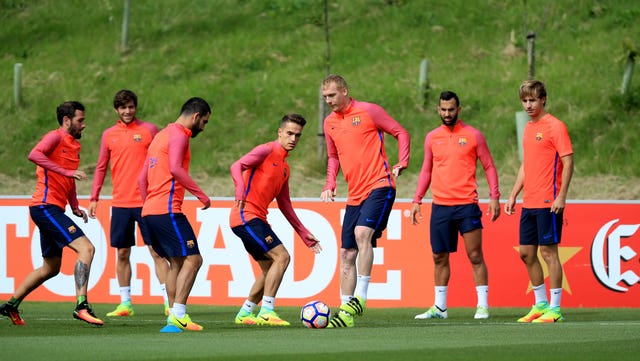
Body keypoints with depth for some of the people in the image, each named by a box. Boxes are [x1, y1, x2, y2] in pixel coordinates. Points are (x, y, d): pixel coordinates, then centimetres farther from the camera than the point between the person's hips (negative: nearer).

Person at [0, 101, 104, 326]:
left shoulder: (74, 145, 19)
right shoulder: (55, 138, -8)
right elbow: (34, 155, -28)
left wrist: (75, 206, 17)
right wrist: (66, 171, -31)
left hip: (53, 210, 10)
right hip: (45, 205, -10)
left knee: (51, 267, 16)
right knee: (86, 248, -20)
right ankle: (81, 306, -27)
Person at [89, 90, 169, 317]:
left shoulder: (149, 130, 1)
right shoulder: (109, 135, 9)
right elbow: (101, 168, 14)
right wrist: (94, 198, 8)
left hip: (146, 202, -3)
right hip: (120, 203, 3)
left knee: (156, 251, -6)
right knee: (122, 253, 6)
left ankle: (169, 301, -6)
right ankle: (125, 304, 13)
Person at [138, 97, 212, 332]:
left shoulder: (162, 135, 23)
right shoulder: (178, 135, -6)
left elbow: (142, 179, 25)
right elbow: (176, 169, -21)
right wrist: (201, 195, -16)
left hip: (149, 211, 10)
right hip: (167, 210, -10)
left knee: (176, 262, 14)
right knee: (192, 258, -11)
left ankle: (174, 316, 9)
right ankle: (178, 315, -18)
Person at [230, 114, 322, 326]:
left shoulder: (285, 167, 21)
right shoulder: (267, 151, -5)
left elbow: (284, 205, 27)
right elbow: (237, 166, -19)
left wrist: (304, 234, 26)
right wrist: (240, 189, -38)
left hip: (256, 220, 9)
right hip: (246, 215, -9)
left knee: (270, 269, 11)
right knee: (281, 256, -17)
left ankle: (245, 314, 19)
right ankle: (267, 311, -17)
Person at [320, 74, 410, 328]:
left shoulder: (368, 111, -4)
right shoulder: (330, 123, 13)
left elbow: (401, 133, 2)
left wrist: (401, 164, -12)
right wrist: (329, 186, 10)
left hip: (379, 186, -7)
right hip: (355, 194, 7)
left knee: (363, 233, -27)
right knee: (347, 254, 2)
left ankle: (360, 297, -23)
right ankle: (346, 311, 6)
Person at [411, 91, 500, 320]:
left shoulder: (473, 135, 0)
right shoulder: (432, 138, 10)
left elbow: (489, 167, 3)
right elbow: (426, 171, 17)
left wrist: (494, 197, -6)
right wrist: (417, 200, 10)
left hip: (467, 205, -4)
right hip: (440, 206, 4)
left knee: (475, 256, -5)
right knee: (439, 257, 7)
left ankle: (482, 305, -2)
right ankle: (439, 307, 14)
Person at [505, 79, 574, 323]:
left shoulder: (555, 127, -8)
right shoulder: (528, 129, 16)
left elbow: (568, 162, -13)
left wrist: (561, 196, -20)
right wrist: (513, 196, 18)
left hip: (548, 203, -8)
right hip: (529, 203, 8)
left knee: (548, 251, -7)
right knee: (526, 252, 9)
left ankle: (555, 309, -3)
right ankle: (540, 304, 19)